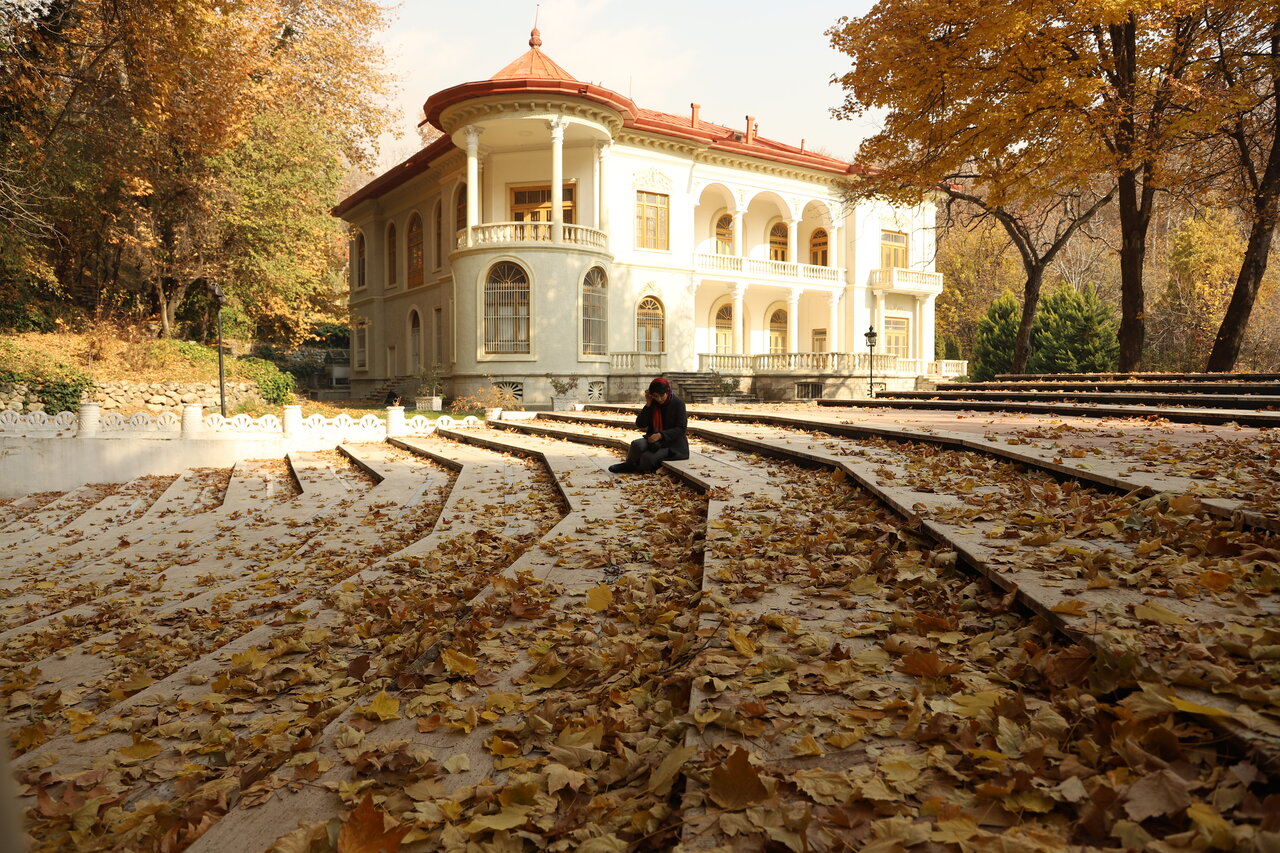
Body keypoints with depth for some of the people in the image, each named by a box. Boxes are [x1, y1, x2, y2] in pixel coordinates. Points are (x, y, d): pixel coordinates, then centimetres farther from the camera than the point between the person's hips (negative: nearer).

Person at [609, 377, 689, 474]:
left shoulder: (678, 403, -9)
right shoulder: (653, 404, 3)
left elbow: (681, 429, -14)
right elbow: (640, 424, 0)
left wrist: (661, 435, -26)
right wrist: (648, 405, -10)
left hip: (673, 443, -4)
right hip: (655, 439, 4)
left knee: (648, 457, -29)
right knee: (637, 444, -27)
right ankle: (629, 465, 0)